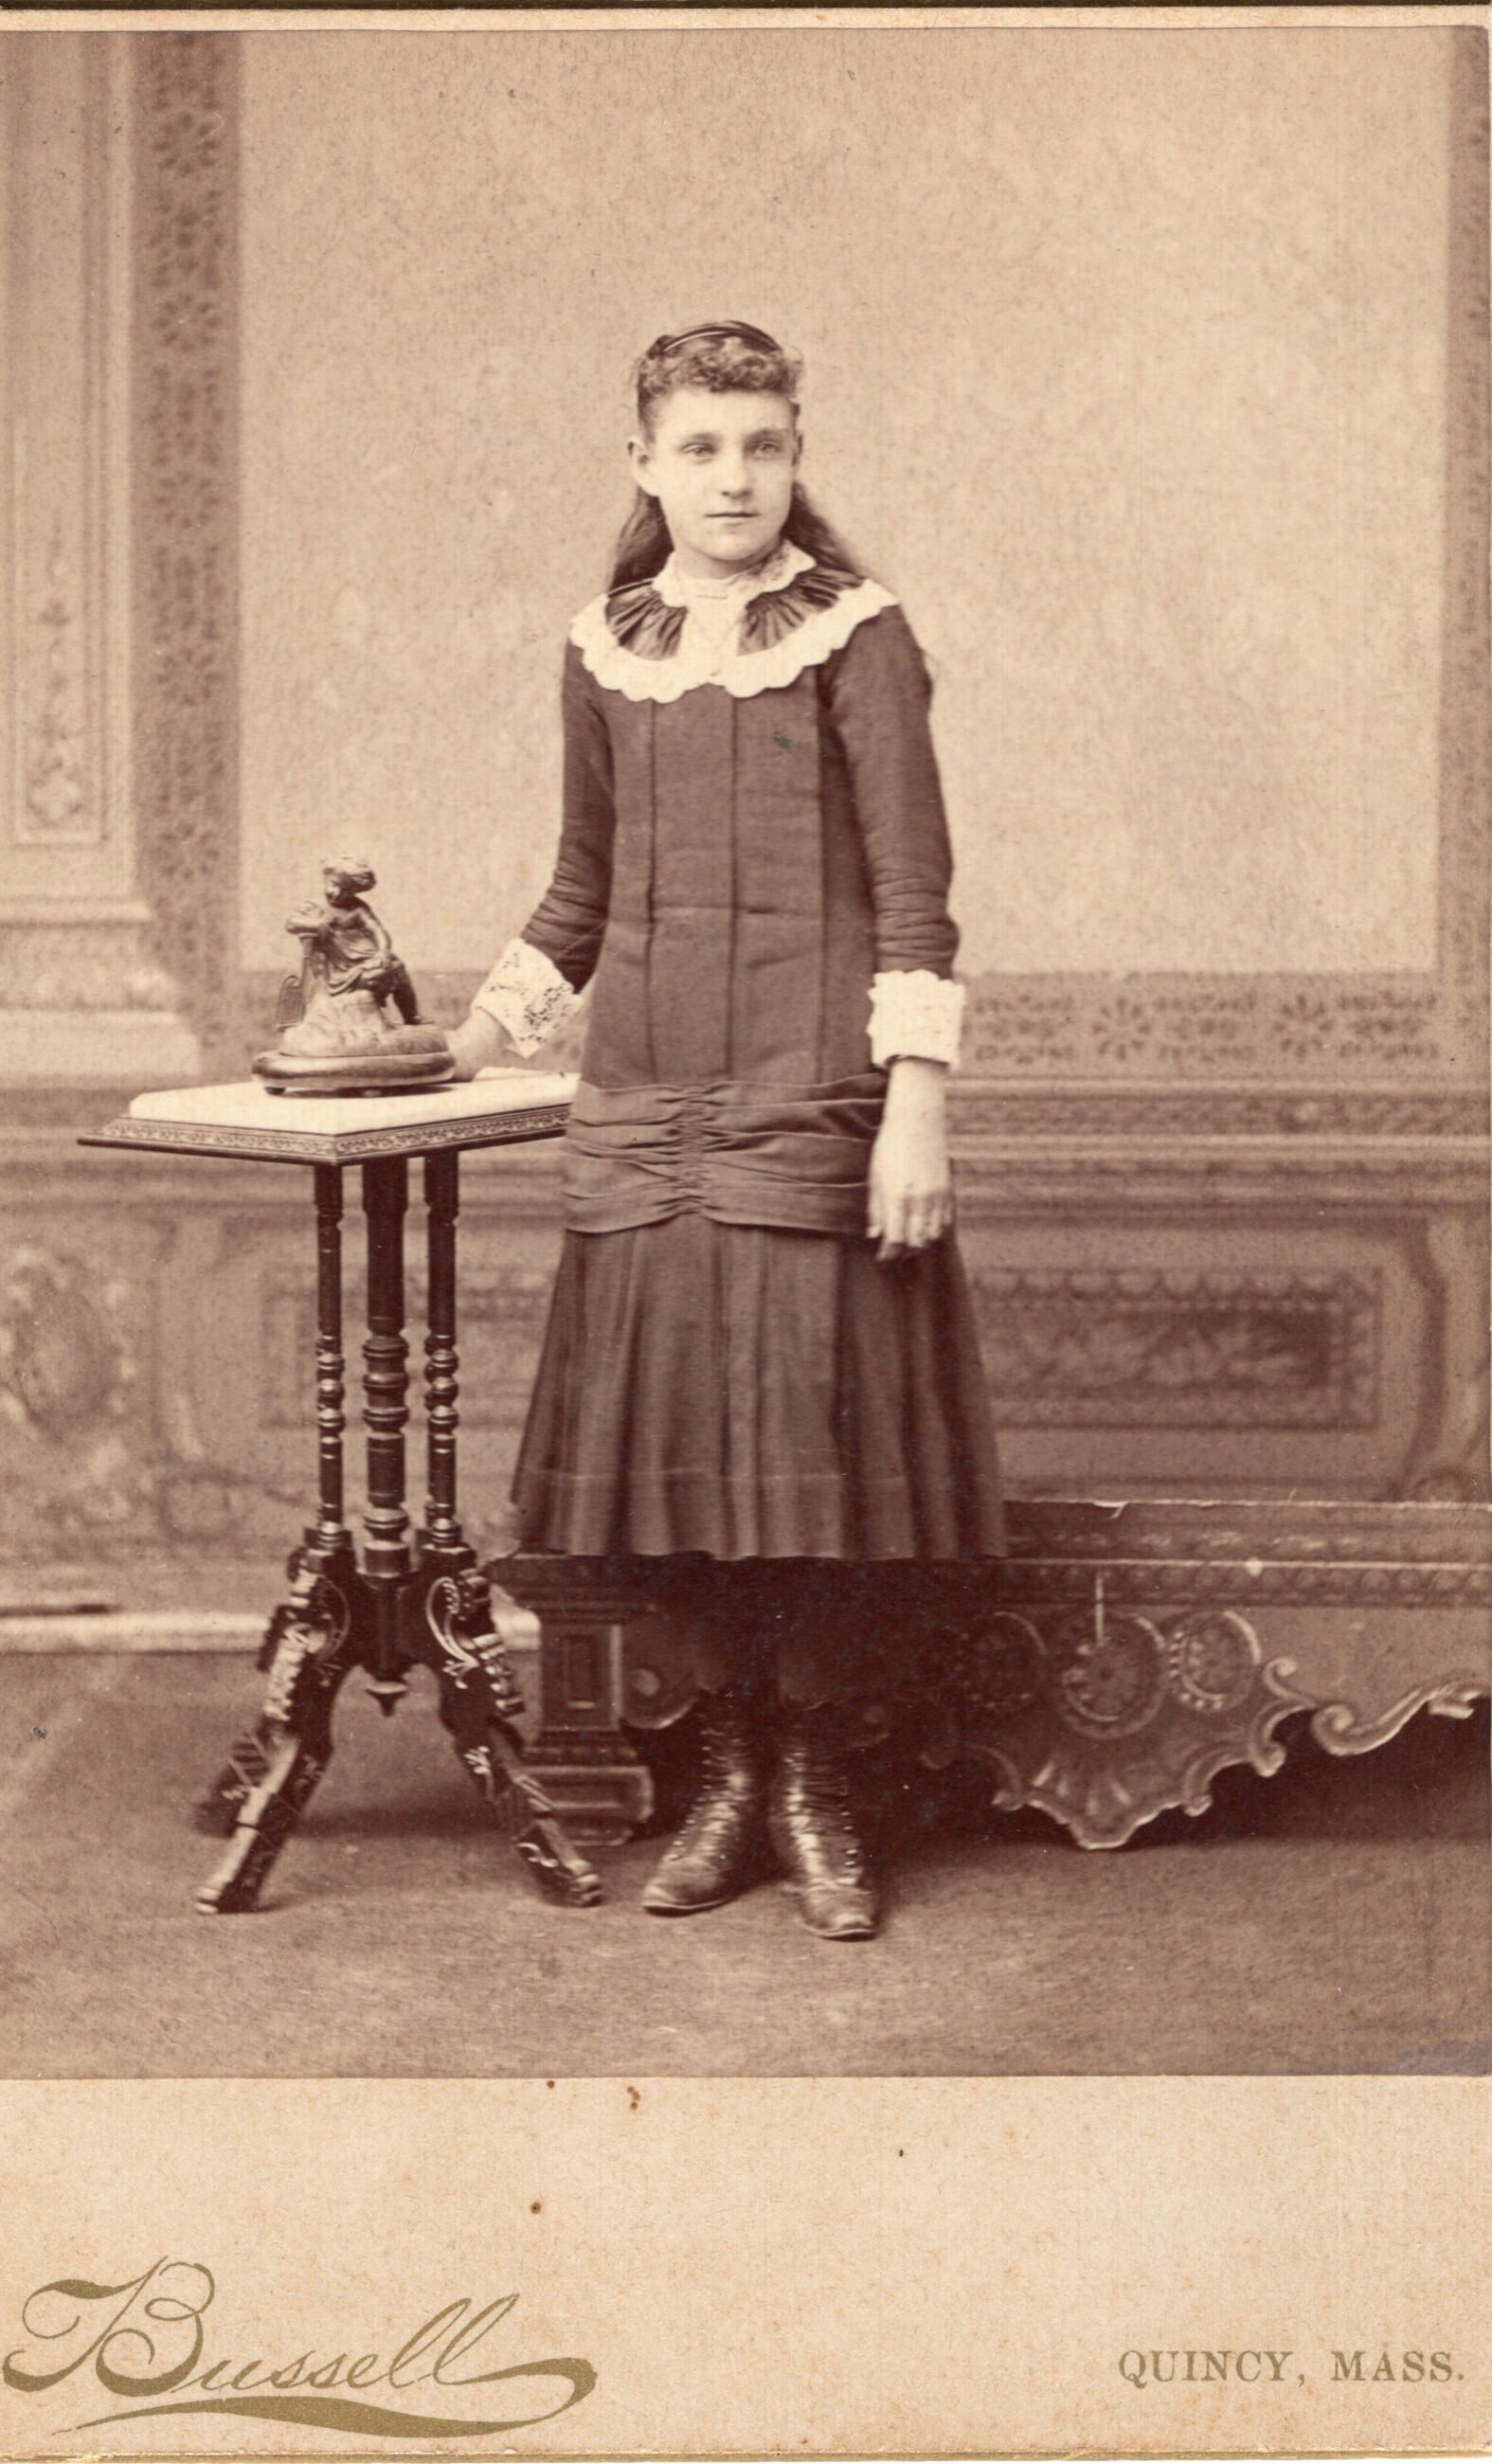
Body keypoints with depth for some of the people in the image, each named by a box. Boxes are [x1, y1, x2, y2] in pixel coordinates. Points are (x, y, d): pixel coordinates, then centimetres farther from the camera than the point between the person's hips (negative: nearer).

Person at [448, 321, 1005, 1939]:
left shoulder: (852, 638, 0)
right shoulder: (607, 652, 12)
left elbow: (914, 891, -5)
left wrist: (915, 1102, -12)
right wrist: (485, 1033, 16)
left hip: (810, 1103, -4)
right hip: (643, 1110, 4)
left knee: (815, 1424, -4)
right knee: (672, 1431, 3)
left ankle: (815, 1782, 10)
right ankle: (729, 1774, 16)